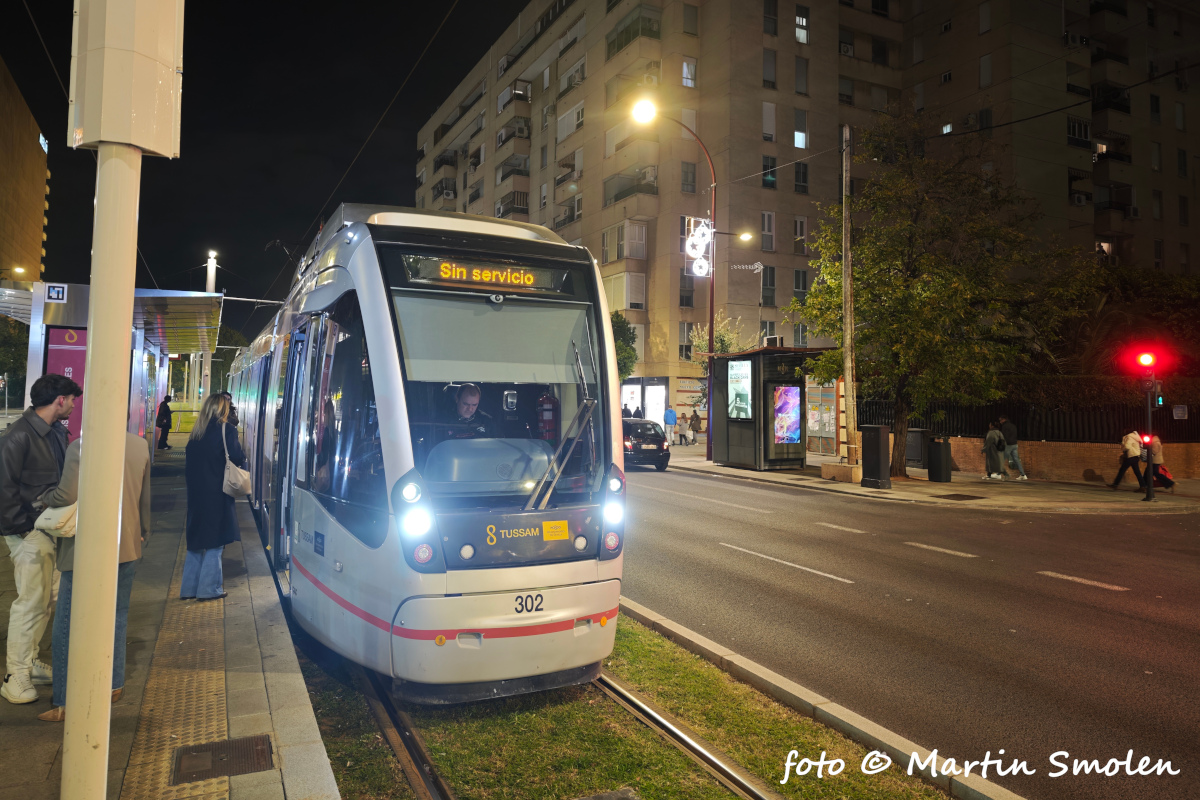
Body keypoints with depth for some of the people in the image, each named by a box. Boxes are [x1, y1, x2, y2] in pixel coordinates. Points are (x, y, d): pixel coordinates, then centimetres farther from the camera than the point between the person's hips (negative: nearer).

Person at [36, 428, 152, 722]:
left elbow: (67, 496, -22)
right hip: (127, 547, 5)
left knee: (68, 626, 7)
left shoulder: (81, 446, -17)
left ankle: (65, 703, 12)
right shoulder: (141, 446, 0)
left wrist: (44, 496, 1)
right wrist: (143, 532, 23)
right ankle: (114, 685, 31)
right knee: (117, 618, 19)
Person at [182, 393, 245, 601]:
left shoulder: (196, 432, 9)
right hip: (217, 493, -6)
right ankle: (209, 589, 3)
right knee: (215, 541, 2)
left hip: (195, 492, 6)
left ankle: (189, 588, 17)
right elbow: (238, 459, -12)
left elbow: (188, 463, 13)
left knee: (195, 541, 13)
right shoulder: (226, 430, -8)